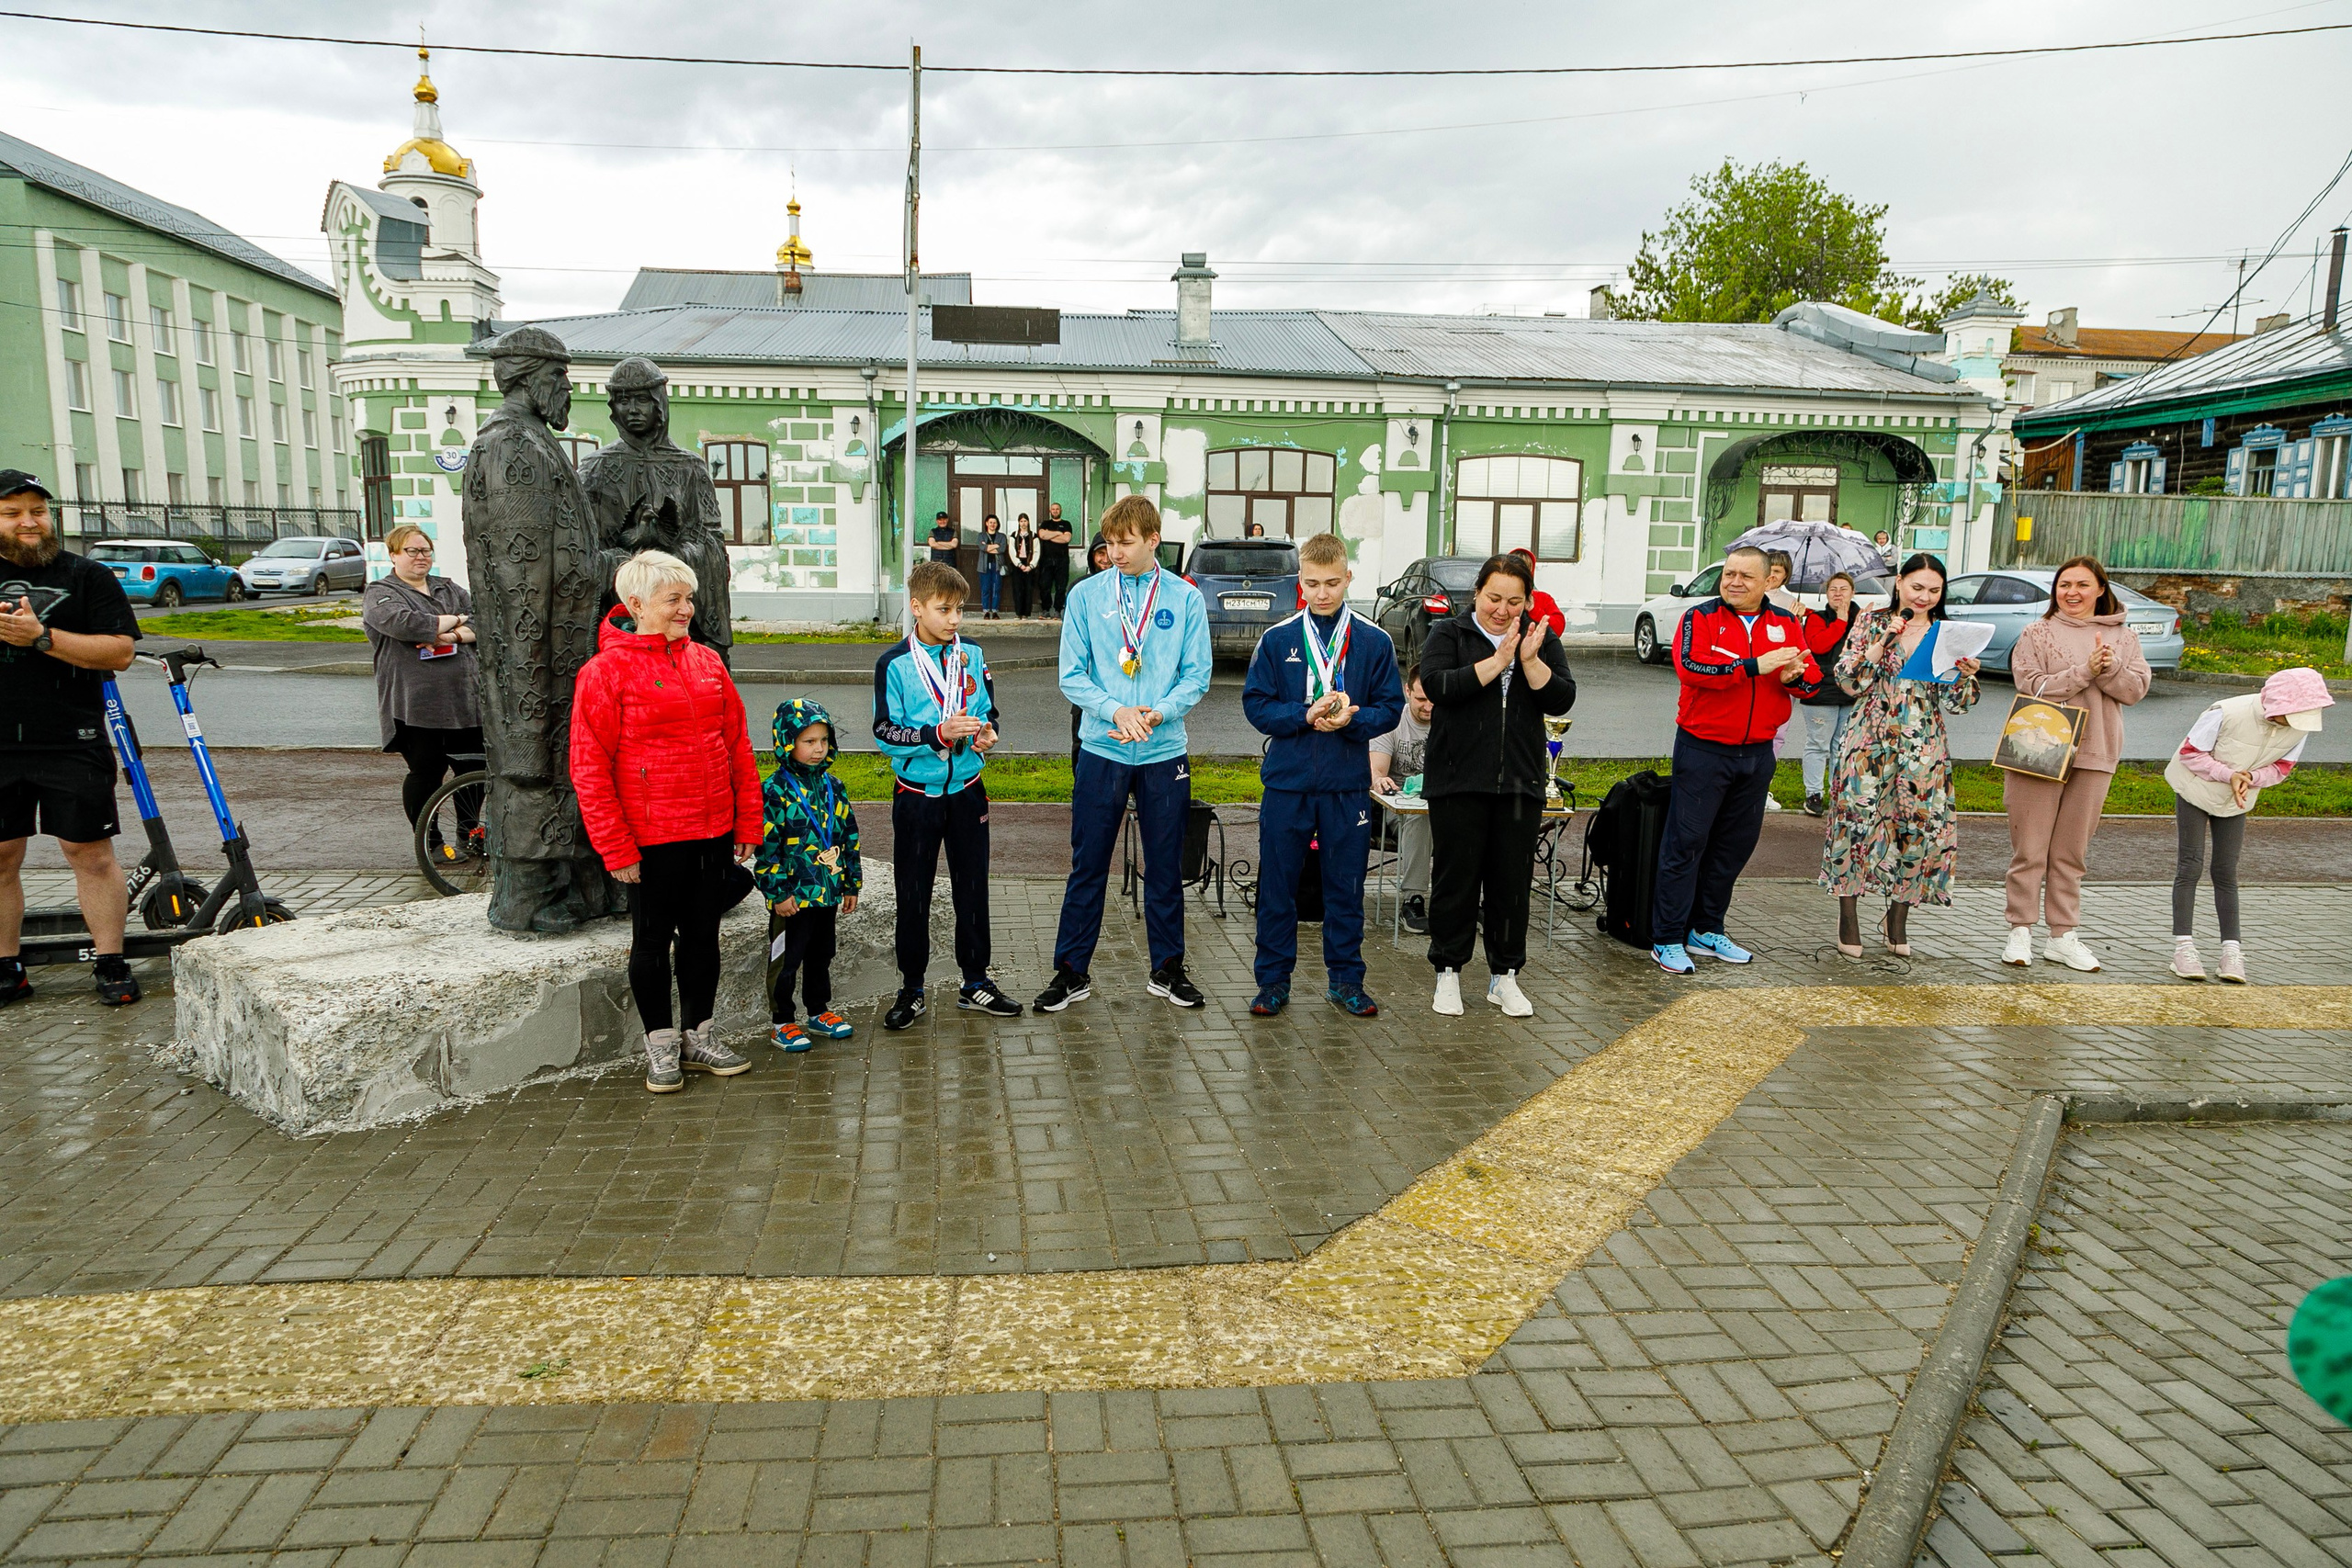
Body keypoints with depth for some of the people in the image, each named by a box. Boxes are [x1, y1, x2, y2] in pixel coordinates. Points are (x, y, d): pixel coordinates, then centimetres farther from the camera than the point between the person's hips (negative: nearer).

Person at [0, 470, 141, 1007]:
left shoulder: (88, 576, 4)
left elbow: (120, 652, -6)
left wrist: (43, 636, -16)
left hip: (71, 745, -3)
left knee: (91, 854, -1)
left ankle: (112, 964, 7)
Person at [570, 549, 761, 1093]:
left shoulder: (707, 661, 6)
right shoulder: (606, 671, -8)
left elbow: (738, 746, 9)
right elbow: (590, 769, -10)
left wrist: (748, 823, 5)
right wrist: (615, 848, -12)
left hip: (712, 831, 5)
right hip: (651, 838, -4)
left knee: (703, 935, 14)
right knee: (653, 940, 9)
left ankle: (699, 1036, 28)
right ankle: (661, 1045, 24)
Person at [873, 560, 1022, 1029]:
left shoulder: (971, 654, 3)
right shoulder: (895, 664, -8)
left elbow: (989, 709, 12)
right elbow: (886, 734, -12)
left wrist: (987, 732, -10)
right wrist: (940, 733, -24)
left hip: (967, 790, 3)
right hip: (917, 795, -3)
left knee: (973, 888, 10)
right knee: (913, 894, 7)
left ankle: (976, 982, 24)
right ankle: (911, 989, 20)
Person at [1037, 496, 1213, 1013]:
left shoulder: (1186, 598, 0)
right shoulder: (1086, 595, 0)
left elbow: (1197, 676, 0)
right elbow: (1072, 675, -1)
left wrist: (1157, 713, -17)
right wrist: (1117, 711, -17)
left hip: (1165, 753, 1)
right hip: (1101, 751, 0)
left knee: (1166, 867, 11)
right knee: (1087, 866, 5)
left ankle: (1167, 969, 25)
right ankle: (1072, 971, 17)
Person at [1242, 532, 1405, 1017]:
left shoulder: (1375, 642, 2)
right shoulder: (1277, 639, 1)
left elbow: (1389, 708, 2)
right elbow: (1256, 704, -1)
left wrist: (1351, 718, -18)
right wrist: (1305, 716, -16)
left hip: (1348, 785, 0)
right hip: (1287, 781, 0)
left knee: (1346, 886, 9)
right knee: (1277, 885, 6)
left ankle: (1345, 978, 22)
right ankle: (1274, 979, 18)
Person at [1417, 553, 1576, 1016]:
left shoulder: (1543, 640, 10)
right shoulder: (1447, 634, 2)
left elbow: (1562, 700, -1)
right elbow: (1437, 686, -16)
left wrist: (1530, 660, -15)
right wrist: (1498, 660, -17)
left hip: (1521, 782, 3)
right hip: (1458, 781, -2)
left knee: (1512, 880, 7)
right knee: (1456, 877, 3)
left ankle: (1504, 976, 19)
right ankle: (1448, 974, 15)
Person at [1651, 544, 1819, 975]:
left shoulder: (1786, 624, 10)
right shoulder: (1701, 617, -5)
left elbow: (1813, 682, 6)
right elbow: (1690, 667, -23)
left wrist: (1794, 676, -17)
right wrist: (1755, 666, -22)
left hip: (1757, 753, 5)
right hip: (1703, 749, -5)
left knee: (1735, 844, 12)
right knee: (1685, 842, -3)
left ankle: (1706, 930, 25)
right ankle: (1667, 940, 3)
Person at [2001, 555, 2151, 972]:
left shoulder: (2124, 637, 12)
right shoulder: (2037, 634, 2)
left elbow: (2136, 688, 1)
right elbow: (2034, 688, -9)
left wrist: (2109, 668, -16)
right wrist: (2085, 671, -17)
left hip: (2094, 755, 3)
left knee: (2071, 851, 8)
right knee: (2030, 848, -1)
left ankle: (2063, 936, 14)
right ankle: (2020, 933, 6)